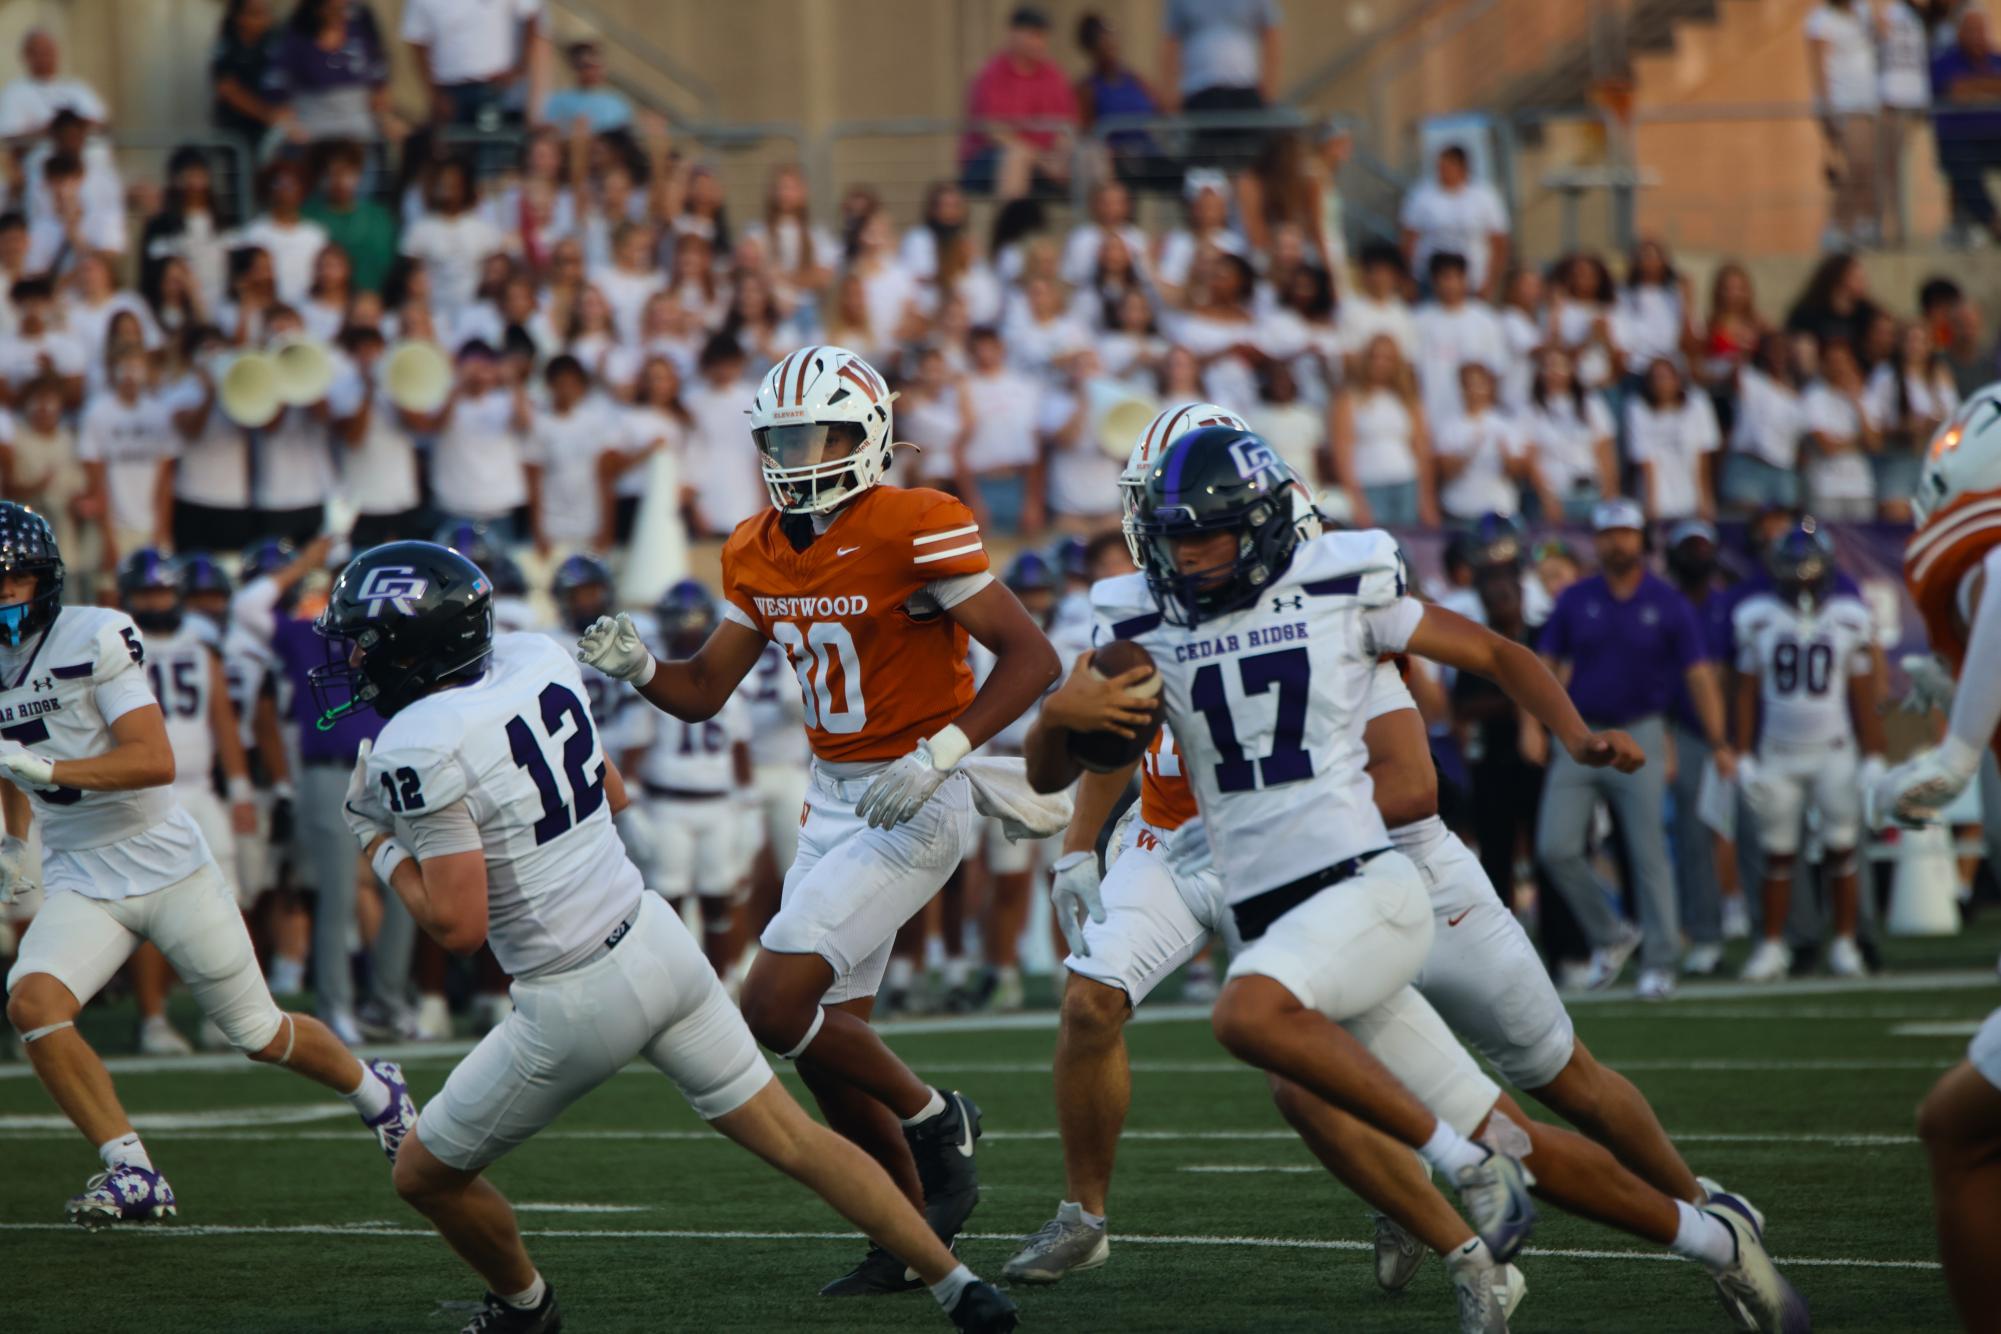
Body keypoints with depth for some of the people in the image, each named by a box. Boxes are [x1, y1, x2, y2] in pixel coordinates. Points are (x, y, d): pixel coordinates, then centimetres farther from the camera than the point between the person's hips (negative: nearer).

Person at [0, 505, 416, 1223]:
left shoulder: (94, 638, -17)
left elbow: (155, 760, -25)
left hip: (166, 866, -5)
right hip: (80, 882, 5)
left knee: (260, 1034, 6)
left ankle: (374, 1091, 37)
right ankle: (132, 1172, -17)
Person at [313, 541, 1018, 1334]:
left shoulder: (417, 751, -20)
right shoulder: (537, 664, 2)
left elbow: (459, 927, -21)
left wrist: (381, 845, -6)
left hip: (578, 1002, -7)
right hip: (657, 942, 7)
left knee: (425, 1174, 15)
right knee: (794, 1142, 13)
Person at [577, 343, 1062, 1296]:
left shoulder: (914, 533, -19)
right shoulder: (758, 554, 5)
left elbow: (1031, 657, -19)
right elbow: (705, 691, 11)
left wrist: (938, 755, -27)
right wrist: (636, 665, -10)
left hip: (911, 806, -8)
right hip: (832, 803, 8)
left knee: (775, 1008, -16)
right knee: (829, 1039, 10)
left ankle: (933, 1122, 6)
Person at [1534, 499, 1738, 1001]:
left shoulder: (1667, 604, -2)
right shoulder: (1576, 601, 4)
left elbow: (1699, 675, -3)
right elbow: (1547, 664, 9)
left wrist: (1718, 742, -10)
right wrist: (1532, 723, -5)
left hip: (1638, 737, -3)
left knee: (1648, 853, -5)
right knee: (1556, 848, -5)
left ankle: (1660, 963, 4)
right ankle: (1609, 936, 14)